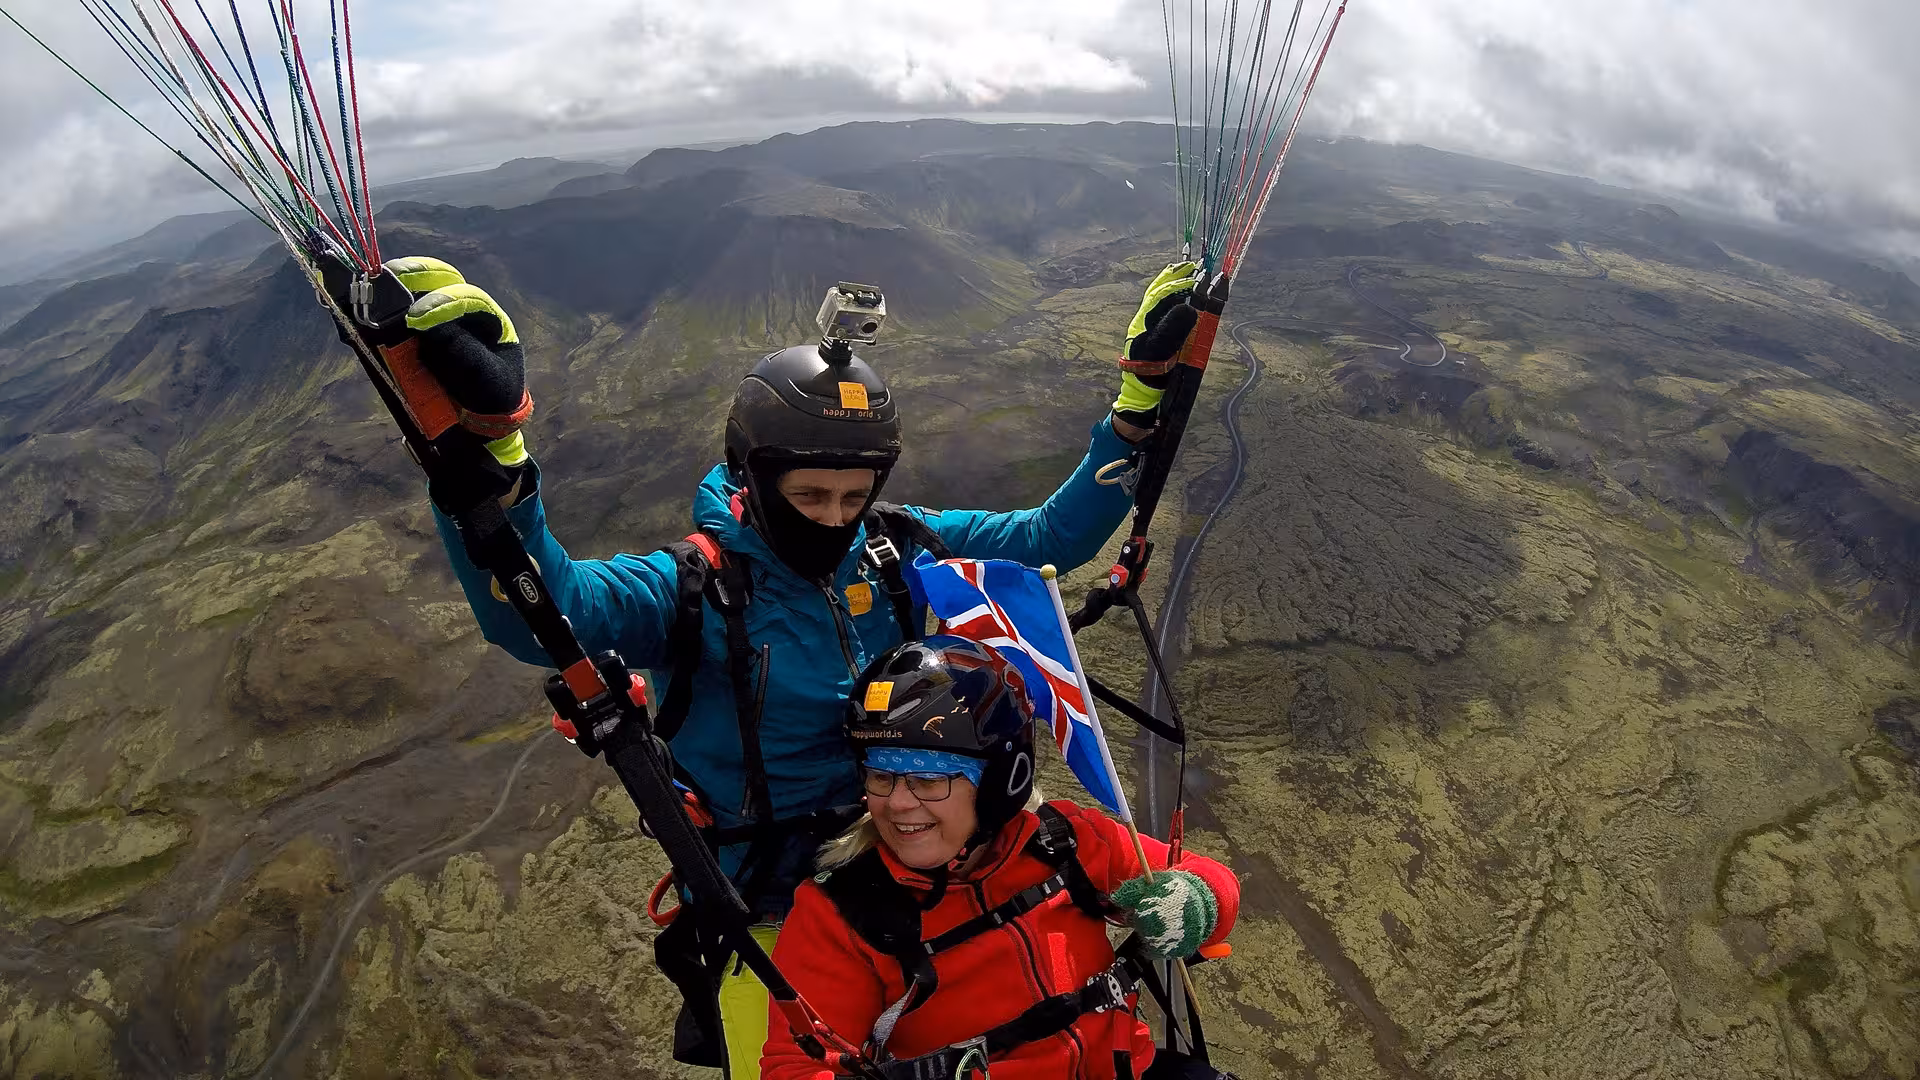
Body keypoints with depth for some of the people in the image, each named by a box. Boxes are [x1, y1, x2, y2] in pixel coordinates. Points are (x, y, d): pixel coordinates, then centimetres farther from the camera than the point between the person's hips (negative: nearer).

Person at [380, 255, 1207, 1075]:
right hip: (773, 923, -4)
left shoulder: (900, 551, -5)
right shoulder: (695, 588, -16)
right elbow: (538, 609, -33)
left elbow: (1052, 535, -2)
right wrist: (487, 441, -49)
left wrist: (1141, 392, -8)